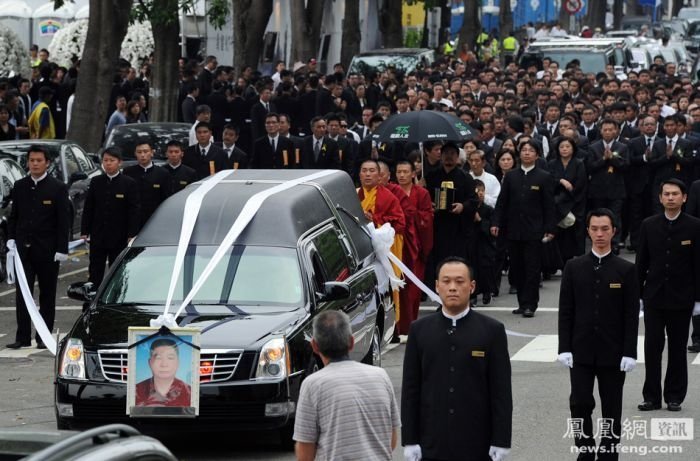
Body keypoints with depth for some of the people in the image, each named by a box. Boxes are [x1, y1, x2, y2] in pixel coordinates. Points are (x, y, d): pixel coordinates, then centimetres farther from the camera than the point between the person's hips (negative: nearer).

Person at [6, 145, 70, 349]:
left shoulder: (58, 188, -3)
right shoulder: (19, 186, 7)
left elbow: (64, 220, -5)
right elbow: (13, 216, 13)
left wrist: (62, 249, -10)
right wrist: (11, 238, -2)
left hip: (47, 250, -2)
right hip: (23, 248, 3)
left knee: (47, 295, 5)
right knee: (22, 294, -2)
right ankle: (23, 337, -1)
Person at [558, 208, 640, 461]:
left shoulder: (626, 270, -1)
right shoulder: (574, 267, 3)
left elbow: (631, 315, -2)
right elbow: (565, 311, 3)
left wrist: (629, 353, -7)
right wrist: (564, 348, -4)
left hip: (613, 352, -1)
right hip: (581, 351, 1)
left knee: (611, 409, 6)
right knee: (580, 404, -5)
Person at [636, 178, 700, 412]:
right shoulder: (649, 225, 3)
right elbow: (641, 262, 6)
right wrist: (637, 294, 3)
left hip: (681, 298, -1)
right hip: (654, 296, 1)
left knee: (678, 348, 6)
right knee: (652, 347, 1)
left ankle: (674, 396, 15)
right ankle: (652, 396, 8)